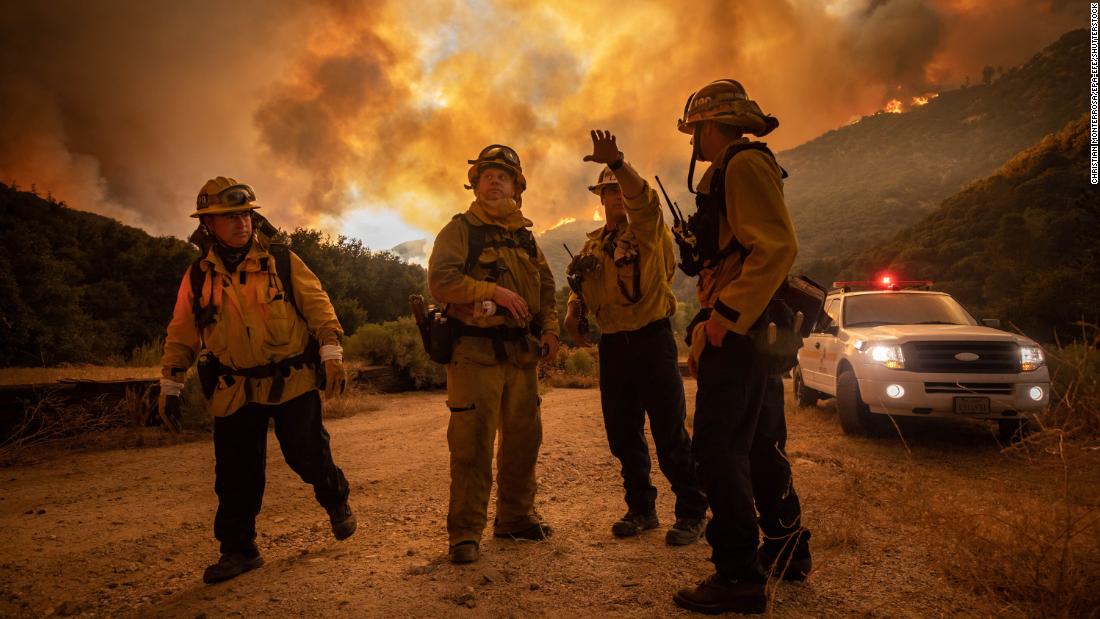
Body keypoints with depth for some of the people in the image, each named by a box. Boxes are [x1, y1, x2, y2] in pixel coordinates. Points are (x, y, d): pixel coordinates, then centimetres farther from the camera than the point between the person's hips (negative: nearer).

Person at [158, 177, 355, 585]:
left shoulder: (282, 262, -4)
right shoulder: (197, 277, 3)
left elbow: (318, 306, -4)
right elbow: (180, 335, 10)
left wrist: (332, 356, -11)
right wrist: (170, 386, 10)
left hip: (294, 382, -2)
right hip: (235, 391, 2)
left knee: (308, 455, 1)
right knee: (235, 474, 7)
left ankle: (337, 502, 32)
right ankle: (237, 549, 24)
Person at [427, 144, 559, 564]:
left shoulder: (525, 235, 18)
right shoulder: (460, 229, 1)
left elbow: (546, 285, 22)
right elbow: (440, 280, -13)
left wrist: (550, 328, 8)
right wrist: (493, 290, -20)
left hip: (522, 352, 6)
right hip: (476, 351, -6)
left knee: (523, 437, 11)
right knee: (472, 443, -5)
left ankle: (515, 517, 26)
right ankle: (464, 533, 5)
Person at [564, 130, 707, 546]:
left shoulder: (647, 228, -2)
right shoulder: (594, 243, 15)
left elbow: (643, 200, -25)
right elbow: (585, 287, 24)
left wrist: (616, 162, -41)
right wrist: (574, 307, 1)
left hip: (652, 338, -6)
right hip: (612, 344, 6)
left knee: (669, 432, -3)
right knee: (623, 434, 11)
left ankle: (692, 512, 12)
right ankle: (641, 509, 26)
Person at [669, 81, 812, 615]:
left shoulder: (743, 163, -9)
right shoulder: (736, 169, 23)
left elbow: (778, 247, -22)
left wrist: (724, 316, -26)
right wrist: (711, 320, 20)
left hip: (738, 331, -11)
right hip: (754, 329, 11)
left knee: (720, 451, -7)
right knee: (760, 446, 18)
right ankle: (787, 551, 31)